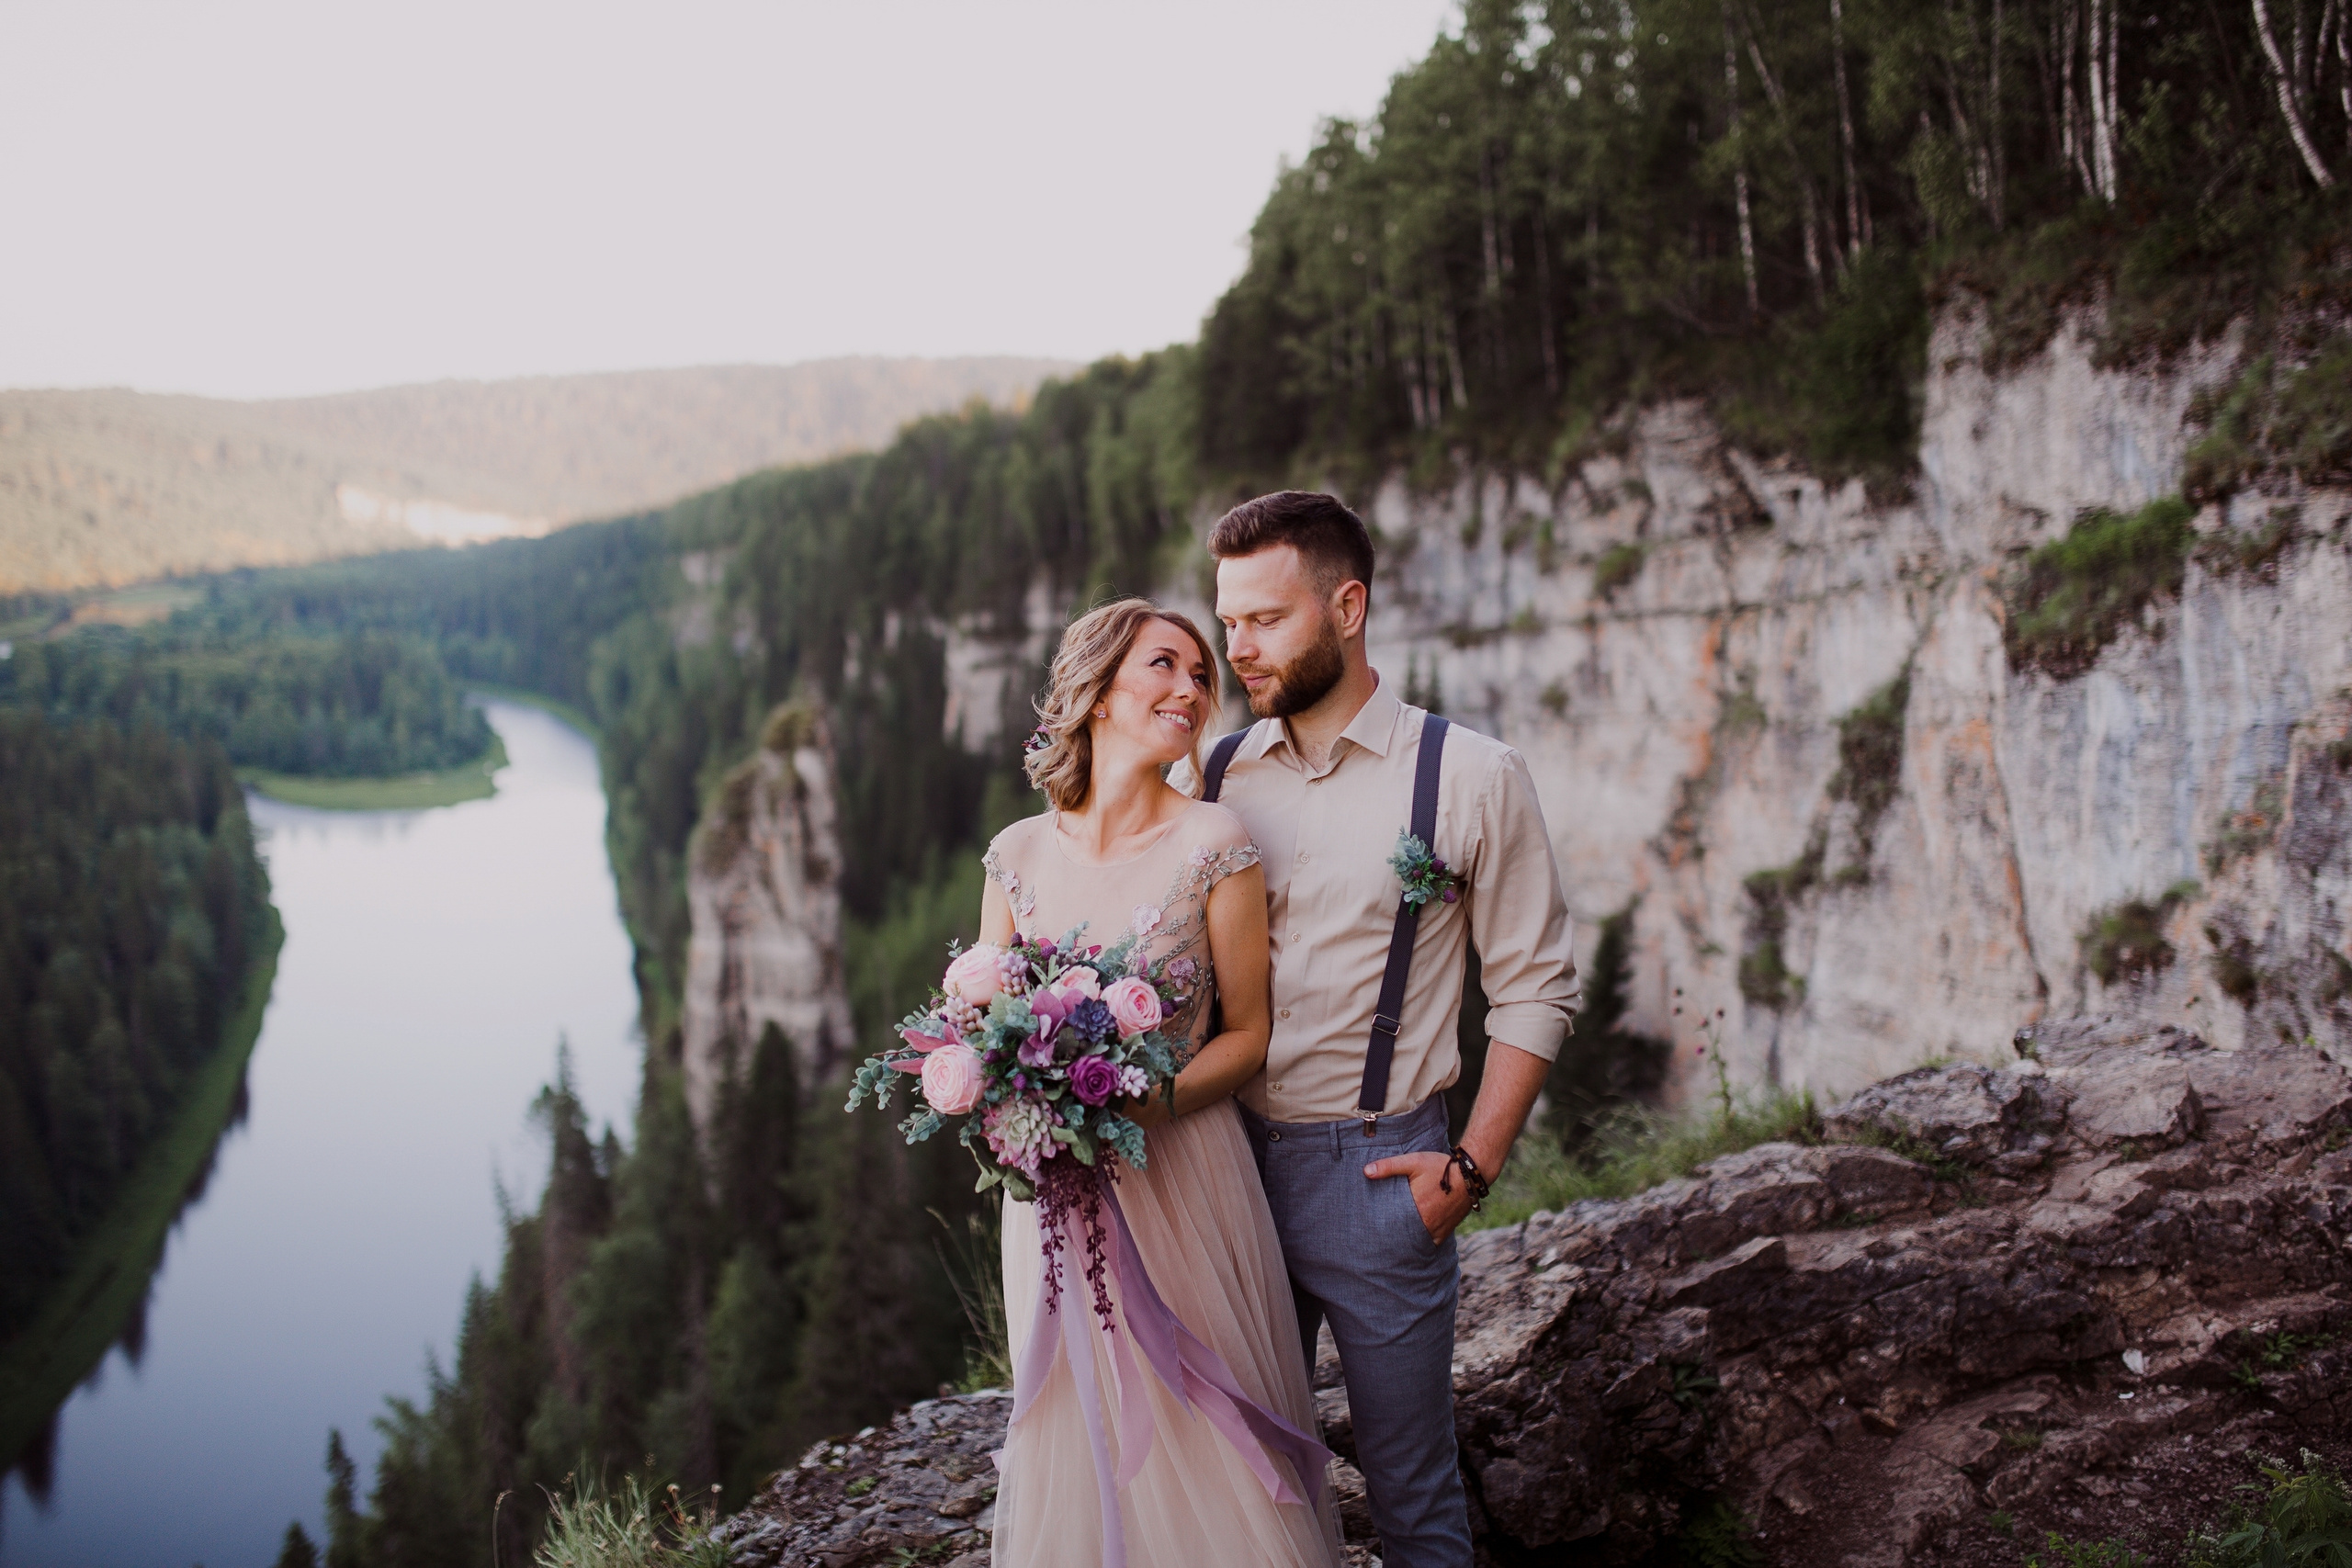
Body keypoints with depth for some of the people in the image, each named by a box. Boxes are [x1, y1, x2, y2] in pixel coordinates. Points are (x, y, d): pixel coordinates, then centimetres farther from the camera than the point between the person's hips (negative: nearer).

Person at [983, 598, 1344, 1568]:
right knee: (1075, 1434, 14)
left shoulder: (1214, 844, -9)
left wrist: (1131, 1106, -19)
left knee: (1199, 1437, 7)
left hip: (1184, 1172, -2)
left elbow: (1249, 1035, -4)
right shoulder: (1019, 853, 0)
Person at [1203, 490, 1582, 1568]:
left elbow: (1536, 990, -2)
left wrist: (1472, 1167, -8)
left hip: (1379, 1172, -3)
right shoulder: (1212, 777, 5)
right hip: (1227, 1162, 3)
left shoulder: (1470, 777, -5)